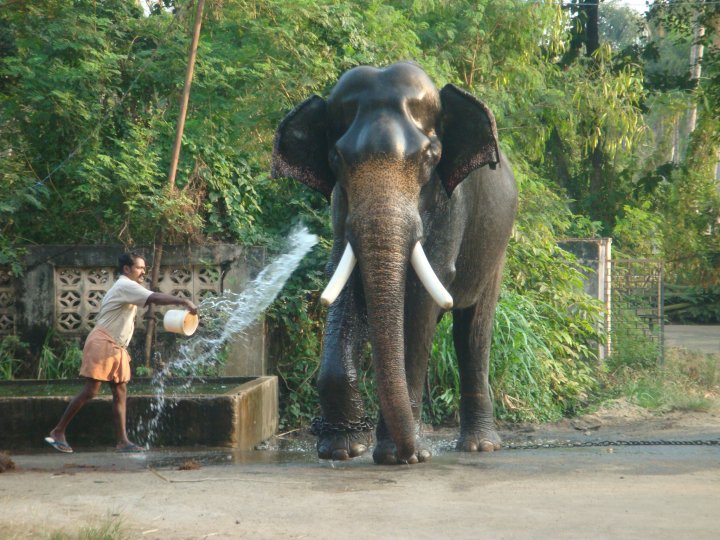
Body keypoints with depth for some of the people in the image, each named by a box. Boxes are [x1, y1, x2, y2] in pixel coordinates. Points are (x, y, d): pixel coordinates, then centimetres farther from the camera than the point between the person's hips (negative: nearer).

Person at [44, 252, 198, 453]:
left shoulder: (127, 288, 18)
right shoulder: (126, 286, -13)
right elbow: (156, 298, -26)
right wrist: (184, 301, -28)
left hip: (116, 347, 10)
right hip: (101, 344, -10)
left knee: (120, 392, 4)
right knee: (90, 391, -10)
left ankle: (122, 441, 1)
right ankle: (58, 432, -3)